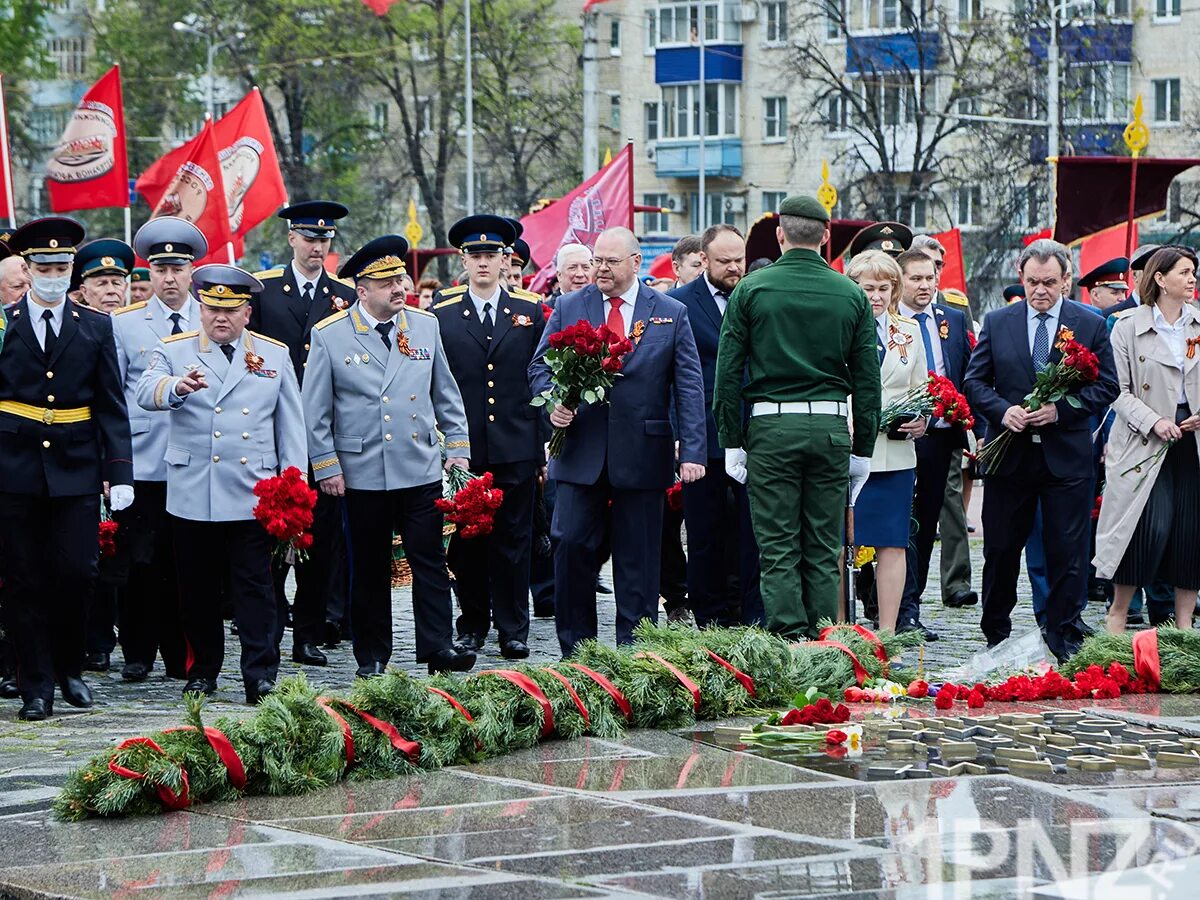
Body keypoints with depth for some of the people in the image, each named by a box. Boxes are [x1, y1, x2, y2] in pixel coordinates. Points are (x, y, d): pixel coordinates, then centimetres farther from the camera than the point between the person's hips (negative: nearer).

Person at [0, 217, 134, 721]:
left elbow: (112, 407, 8)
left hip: (75, 471, 1)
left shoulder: (96, 328, 9)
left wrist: (120, 473, -1)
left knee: (76, 574, -5)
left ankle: (69, 669, 17)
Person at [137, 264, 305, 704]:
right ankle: (203, 670, 19)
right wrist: (177, 386, -36)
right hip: (192, 497, 0)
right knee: (197, 588, 7)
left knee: (255, 586, -3)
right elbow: (146, 393, -13)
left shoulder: (274, 355, 11)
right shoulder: (174, 350, 6)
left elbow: (291, 425, 12)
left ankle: (261, 675, -2)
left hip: (253, 497, 0)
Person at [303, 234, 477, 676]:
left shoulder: (425, 325, 7)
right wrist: (326, 466, -3)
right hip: (362, 473, -2)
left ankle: (437, 647, 2)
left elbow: (446, 394, 14)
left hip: (422, 470, 2)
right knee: (369, 568, 5)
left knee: (430, 560, -1)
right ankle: (372, 655, 13)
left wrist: (458, 447, 9)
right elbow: (315, 411, 1)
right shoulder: (329, 336, -2)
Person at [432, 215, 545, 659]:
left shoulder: (530, 312, 9)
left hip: (516, 448, 0)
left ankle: (513, 630, 7)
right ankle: (472, 624, 15)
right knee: (466, 541, 4)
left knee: (513, 540, 1)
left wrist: (544, 439, 3)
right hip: (462, 449, 0)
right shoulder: (441, 315, 7)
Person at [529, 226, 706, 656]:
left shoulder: (671, 314, 5)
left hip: (642, 456, -1)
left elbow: (689, 386, 2)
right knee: (571, 547, -5)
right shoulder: (568, 308, 9)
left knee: (638, 560, 4)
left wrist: (693, 451, -6)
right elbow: (539, 366, 11)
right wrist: (553, 403, -10)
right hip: (580, 452, 1)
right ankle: (574, 651, 6)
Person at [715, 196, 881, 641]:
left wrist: (731, 440, 4)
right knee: (823, 550, 7)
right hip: (831, 428, 2)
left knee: (778, 549, 1)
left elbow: (728, 372, -1)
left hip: (770, 425, -2)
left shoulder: (751, 289, 0)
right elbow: (868, 379, 7)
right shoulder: (851, 294, 6)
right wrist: (863, 449, 12)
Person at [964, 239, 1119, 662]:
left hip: (1066, 456, -1)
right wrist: (1003, 411, -12)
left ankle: (1063, 638, 10)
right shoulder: (997, 322, 6)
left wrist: (1060, 410, -13)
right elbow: (974, 381, 6)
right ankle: (996, 635, 20)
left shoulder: (1091, 325, 2)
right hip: (1009, 456, 1)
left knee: (1067, 552, 1)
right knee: (1000, 549, 8)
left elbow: (1107, 386, 1)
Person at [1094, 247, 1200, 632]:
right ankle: (1118, 612, 4)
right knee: (1152, 526, -12)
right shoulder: (1128, 329, -1)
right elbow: (1119, 391, -3)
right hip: (1148, 443, -4)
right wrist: (1153, 422, -15)